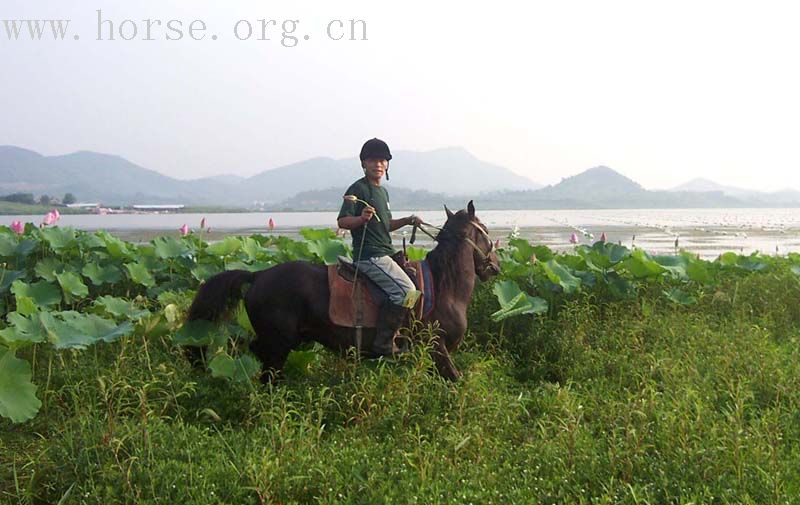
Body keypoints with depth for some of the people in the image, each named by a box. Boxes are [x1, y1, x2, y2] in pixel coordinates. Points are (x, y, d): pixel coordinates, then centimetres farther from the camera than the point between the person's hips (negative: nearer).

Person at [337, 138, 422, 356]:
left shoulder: (383, 192, 19)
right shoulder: (358, 189, -8)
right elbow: (342, 221, -14)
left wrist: (407, 220, 12)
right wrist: (362, 218, -32)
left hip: (385, 253, 10)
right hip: (370, 255, -10)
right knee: (406, 291, -21)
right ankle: (383, 344, -17)